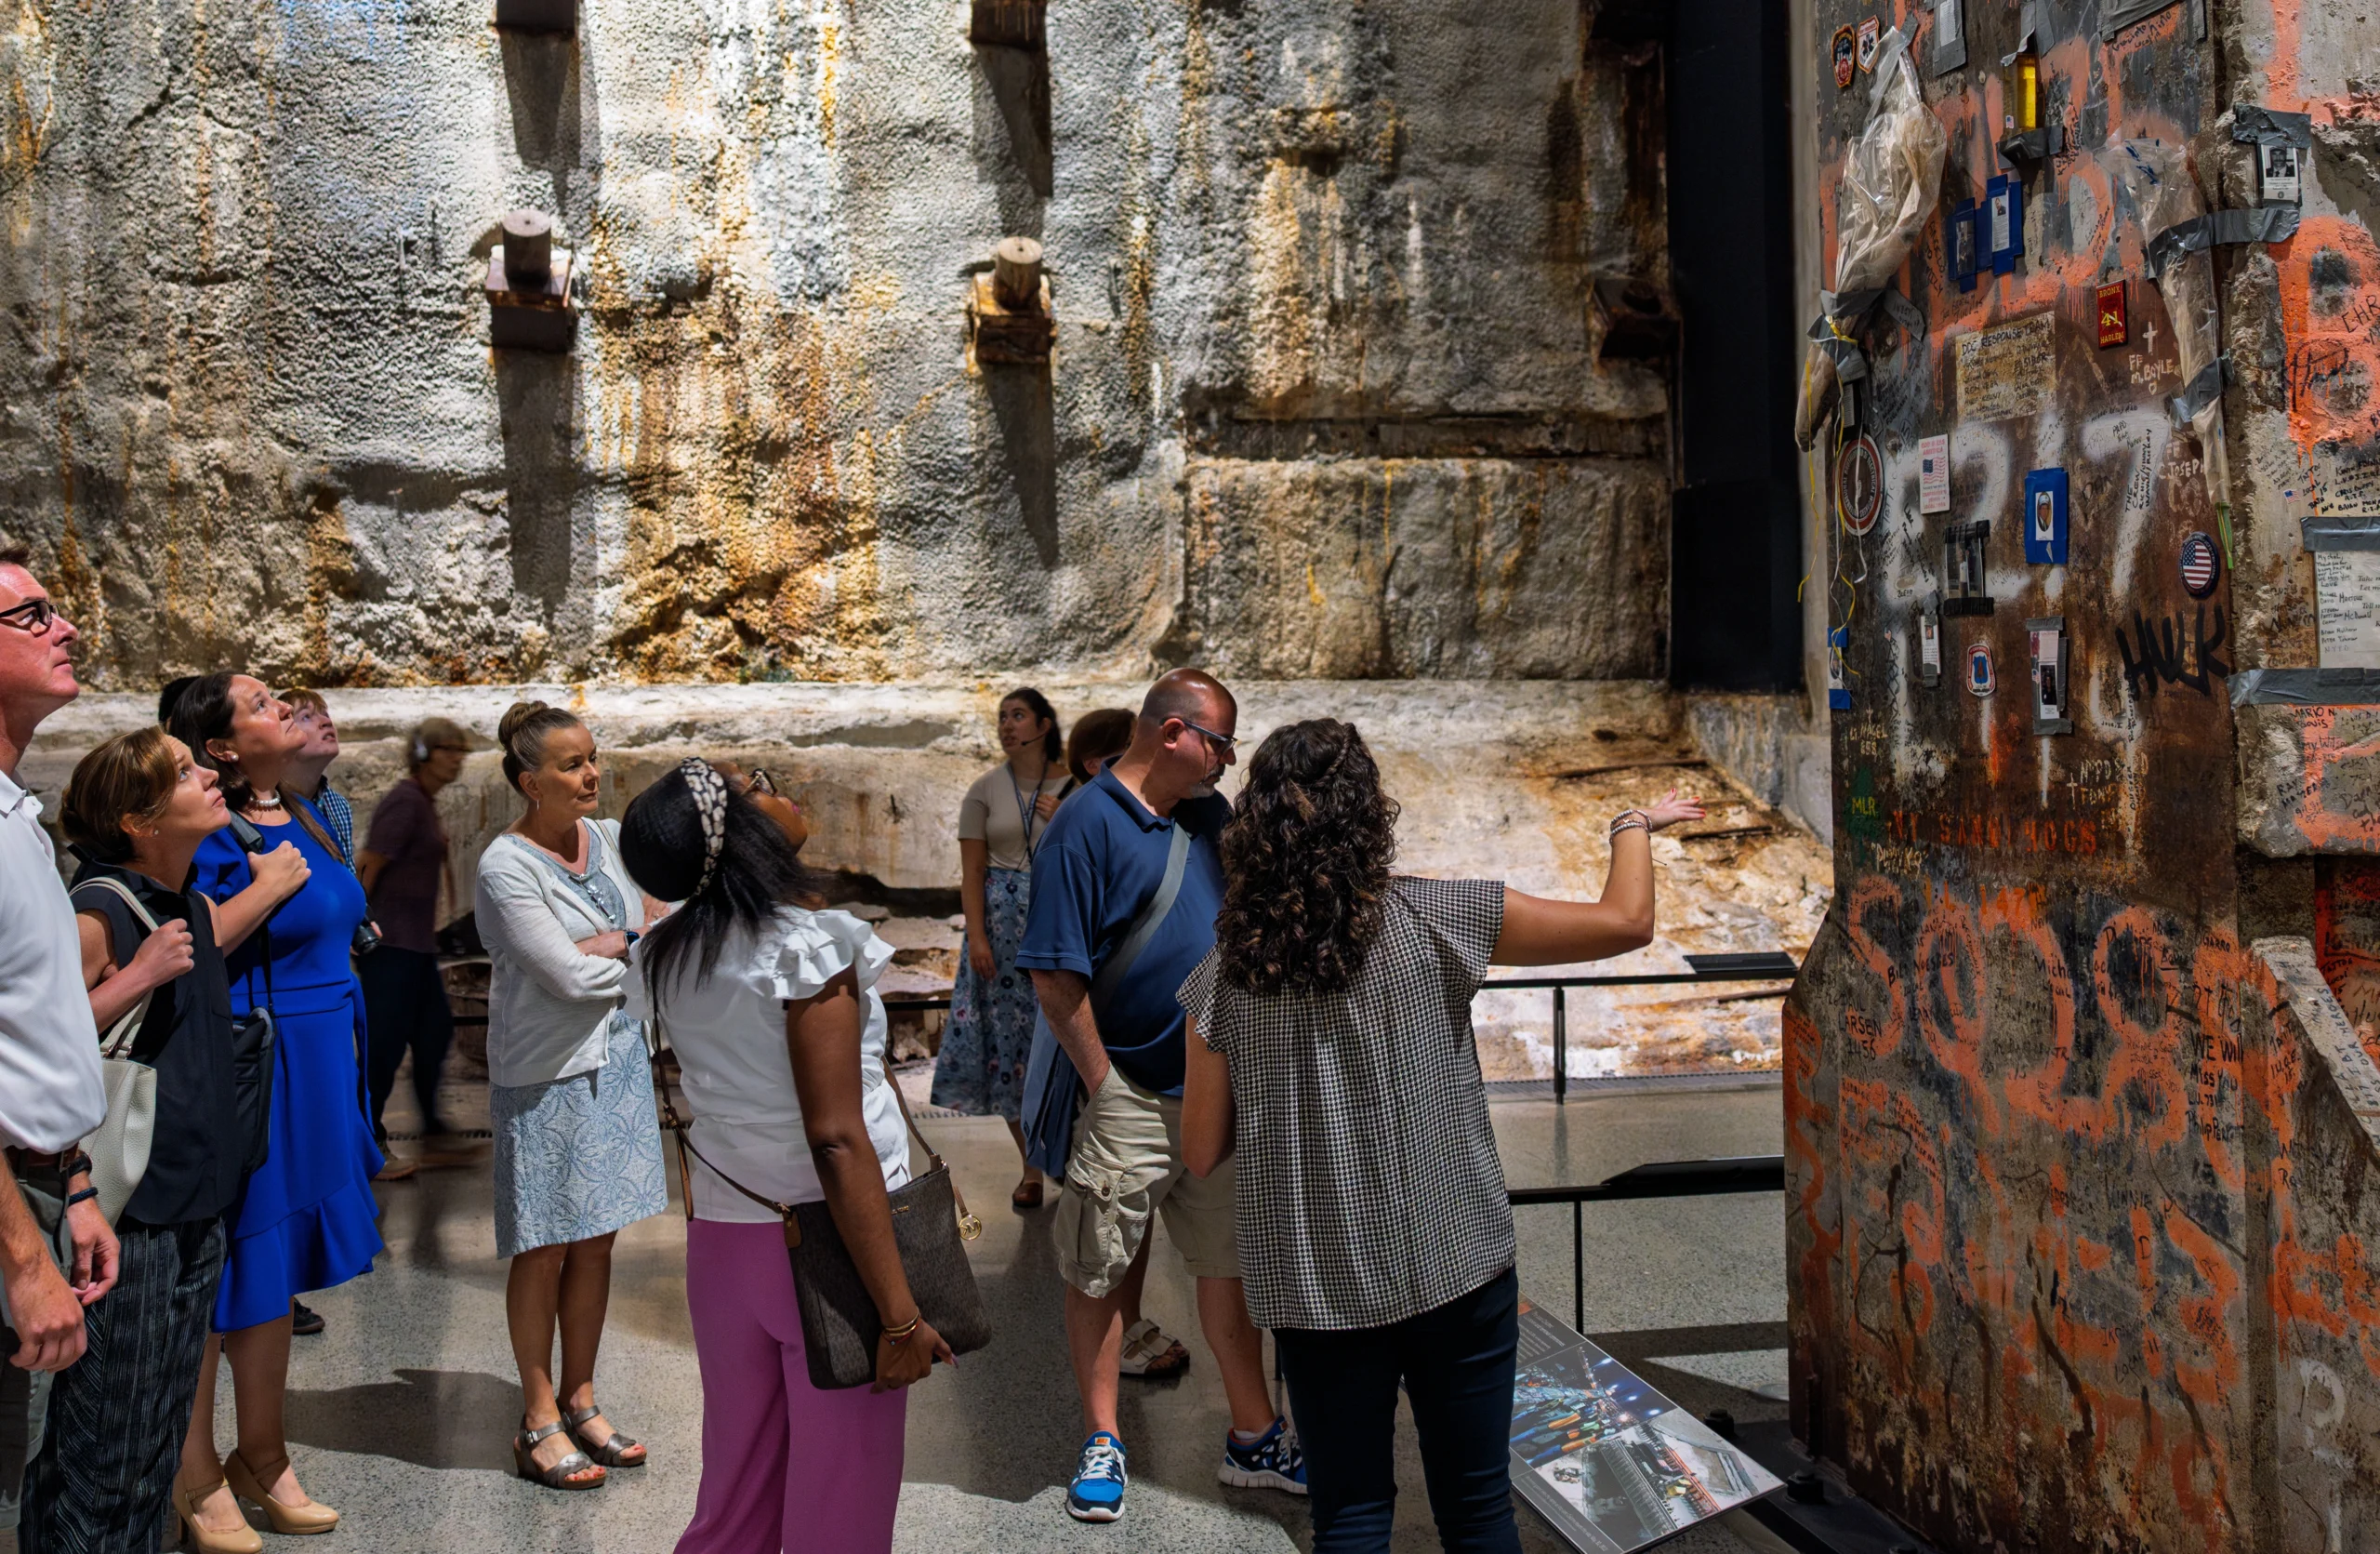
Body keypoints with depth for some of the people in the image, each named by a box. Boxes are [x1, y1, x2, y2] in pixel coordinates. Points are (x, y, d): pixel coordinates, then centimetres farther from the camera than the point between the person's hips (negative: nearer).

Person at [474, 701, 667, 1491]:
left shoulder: (607, 838, 4)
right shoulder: (507, 867, -16)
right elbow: (572, 977, -19)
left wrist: (603, 947, -11)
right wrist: (634, 952, -5)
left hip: (616, 1060, 6)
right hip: (545, 1077, -6)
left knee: (596, 1241, 13)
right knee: (545, 1249, 4)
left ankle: (580, 1399, 26)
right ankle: (539, 1420, 18)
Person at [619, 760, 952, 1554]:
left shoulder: (664, 956, 3)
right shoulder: (809, 944, -16)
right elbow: (836, 1141, -22)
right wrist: (900, 1317, -20)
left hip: (721, 1239, 6)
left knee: (735, 1485, 19)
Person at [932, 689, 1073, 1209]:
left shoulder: (1074, 786, 2)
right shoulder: (985, 790, 4)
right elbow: (971, 871, 1)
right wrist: (977, 937, -8)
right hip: (1003, 925, 1)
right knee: (1009, 1036, 3)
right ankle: (1031, 1167, 15)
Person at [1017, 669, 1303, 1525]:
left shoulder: (1208, 814, 7)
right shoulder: (1088, 822, -15)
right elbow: (1054, 976, -17)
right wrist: (1104, 1085, -13)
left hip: (1217, 1092, 7)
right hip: (1128, 1096, -6)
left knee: (1230, 1262, 14)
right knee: (1097, 1271, 7)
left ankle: (1253, 1439, 27)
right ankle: (1101, 1445, 23)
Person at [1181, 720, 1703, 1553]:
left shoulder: (1224, 975, -6)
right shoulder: (1436, 918, -12)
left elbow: (1203, 1153, 0)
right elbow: (1625, 923, -6)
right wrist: (1635, 826, 12)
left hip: (1315, 1288, 2)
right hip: (1453, 1268, -1)